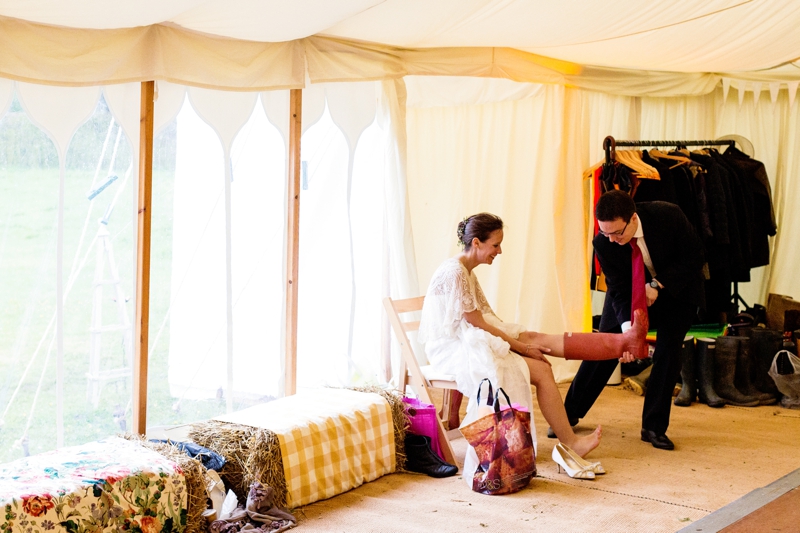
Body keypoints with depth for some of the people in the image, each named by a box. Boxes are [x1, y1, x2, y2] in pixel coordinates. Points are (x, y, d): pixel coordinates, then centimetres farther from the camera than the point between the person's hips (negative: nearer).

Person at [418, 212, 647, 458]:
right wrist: (522, 348, -10)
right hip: (452, 349, -9)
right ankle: (571, 443, -7)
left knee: (535, 338, -7)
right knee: (541, 370, -14)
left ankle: (623, 342, -10)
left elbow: (488, 318, 13)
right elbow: (478, 324, -17)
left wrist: (526, 343, 5)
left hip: (468, 342, 9)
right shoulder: (455, 272, -18)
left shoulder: (467, 272, 13)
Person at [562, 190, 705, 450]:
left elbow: (694, 256, -19)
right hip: (631, 291, 1)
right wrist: (627, 326, -39)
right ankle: (569, 414, 11)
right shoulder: (603, 243, -27)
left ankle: (654, 427, -1)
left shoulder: (669, 216, -32)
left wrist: (658, 284, -28)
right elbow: (619, 290, -23)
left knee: (668, 350, -12)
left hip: (676, 288, 0)